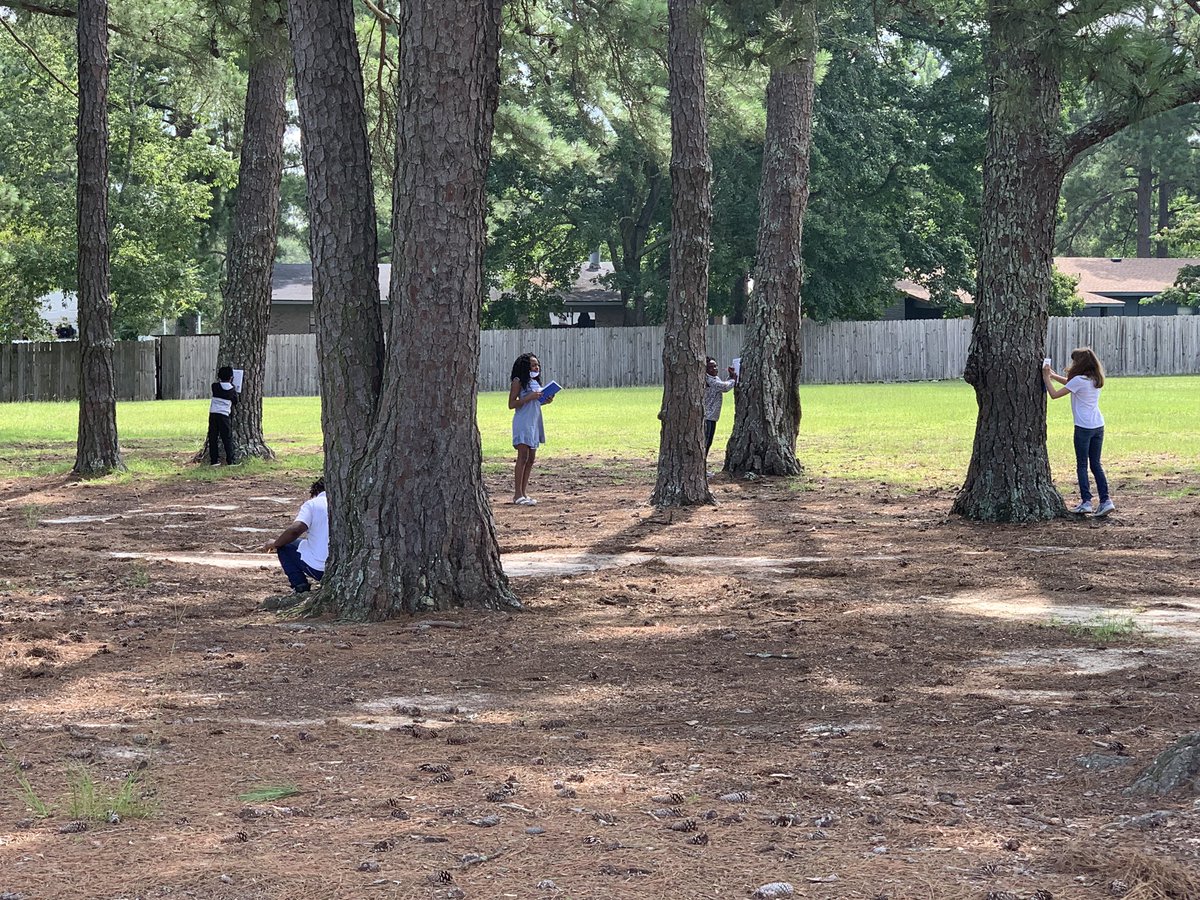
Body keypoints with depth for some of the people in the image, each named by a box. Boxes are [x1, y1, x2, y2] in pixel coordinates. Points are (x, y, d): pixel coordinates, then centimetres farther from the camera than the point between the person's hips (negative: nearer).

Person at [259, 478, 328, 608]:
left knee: (284, 545, 16)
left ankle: (301, 590, 2)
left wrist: (275, 543, 0)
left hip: (319, 569, -5)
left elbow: (295, 529, -16)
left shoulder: (312, 504, 0)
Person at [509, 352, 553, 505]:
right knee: (523, 457, -12)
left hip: (535, 422, 8)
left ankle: (523, 493, 10)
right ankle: (518, 495, -12)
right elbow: (511, 404, -11)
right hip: (523, 422, -8)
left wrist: (545, 401, 7)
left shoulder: (535, 382, 16)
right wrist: (529, 397, -20)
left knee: (530, 459, 7)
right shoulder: (518, 382, -7)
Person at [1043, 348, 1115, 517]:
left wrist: (1046, 377, 0)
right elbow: (1070, 383, 25)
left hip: (1083, 427, -7)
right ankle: (1105, 500, 3)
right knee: (1096, 464, 11)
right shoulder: (1095, 380, 11)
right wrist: (1053, 375, 21)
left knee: (1082, 465, 2)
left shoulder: (1079, 380, -13)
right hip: (1098, 426, 7)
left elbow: (1054, 394, -10)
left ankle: (1086, 502, -2)